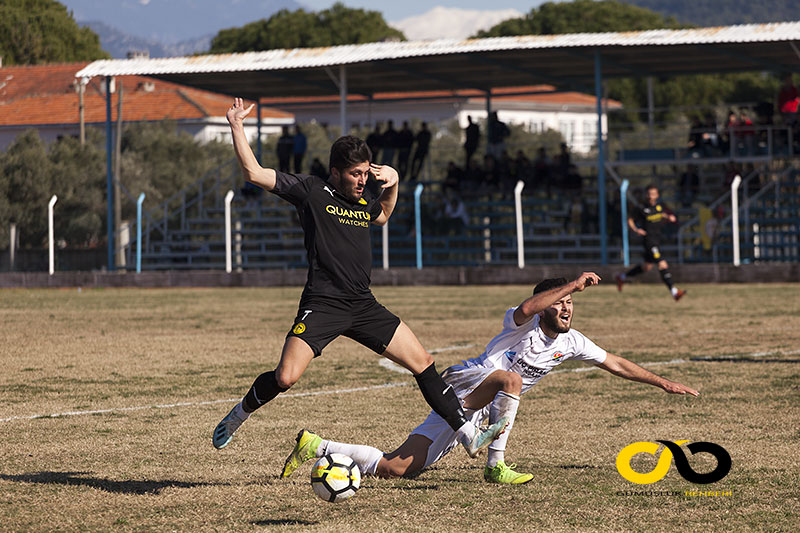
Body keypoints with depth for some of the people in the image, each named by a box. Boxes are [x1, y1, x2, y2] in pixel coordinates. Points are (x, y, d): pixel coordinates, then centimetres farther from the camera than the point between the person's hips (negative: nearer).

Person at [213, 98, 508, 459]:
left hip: (362, 305, 6)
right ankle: (240, 414, 11)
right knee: (285, 378, -19)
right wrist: (237, 127, -10)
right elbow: (254, 173, -6)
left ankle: (468, 435, 6)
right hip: (322, 304, -6)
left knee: (423, 362, 0)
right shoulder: (311, 191, -2)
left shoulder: (363, 199, 14)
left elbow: (382, 216, 40)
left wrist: (392, 185, 22)